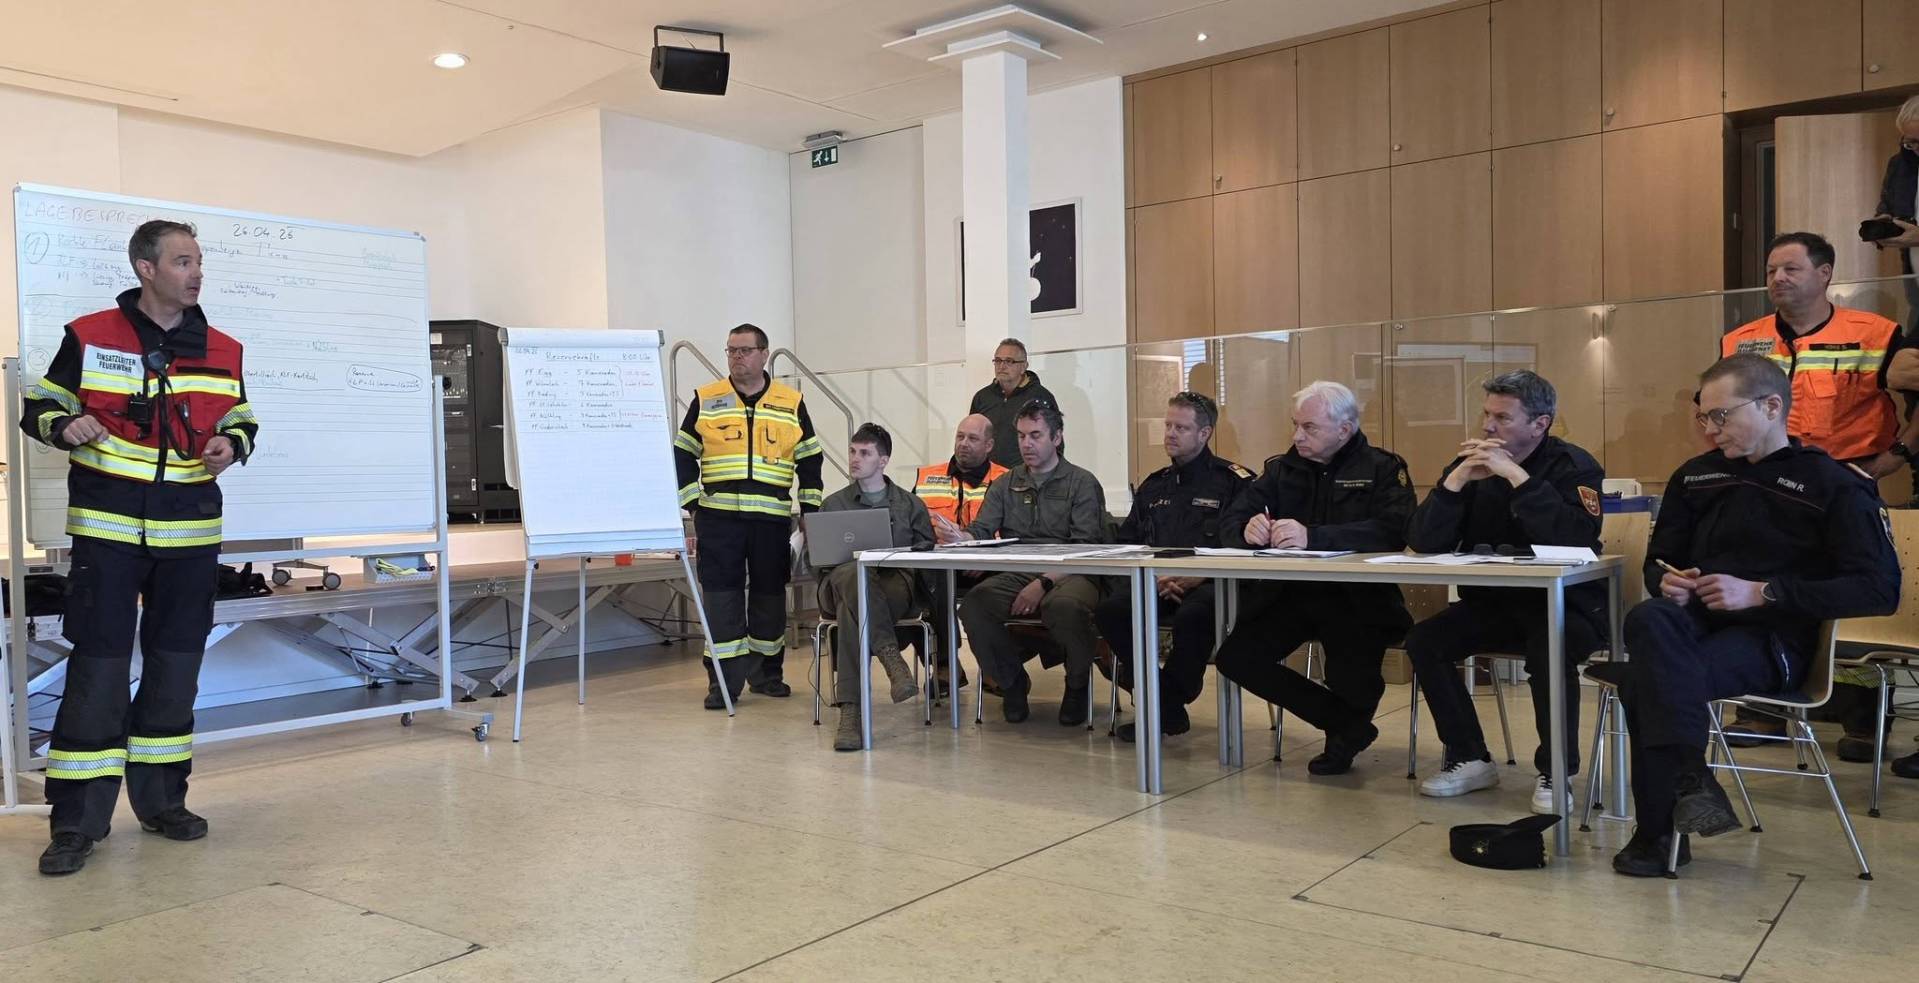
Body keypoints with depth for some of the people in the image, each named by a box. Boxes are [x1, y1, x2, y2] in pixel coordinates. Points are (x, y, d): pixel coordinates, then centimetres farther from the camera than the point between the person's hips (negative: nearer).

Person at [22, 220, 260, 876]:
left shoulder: (223, 351, 7)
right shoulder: (89, 337, 0)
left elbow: (241, 418, 18)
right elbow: (39, 406, 7)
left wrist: (233, 444, -5)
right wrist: (64, 426, -16)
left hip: (190, 530, 3)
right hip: (106, 526, -3)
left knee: (176, 662, 9)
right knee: (98, 663, -4)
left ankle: (161, 798, 22)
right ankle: (78, 819, 5)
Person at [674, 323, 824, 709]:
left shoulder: (791, 403, 8)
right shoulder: (705, 400, 7)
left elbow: (809, 461, 11)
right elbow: (683, 457, 7)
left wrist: (809, 513, 6)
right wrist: (690, 508, -1)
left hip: (773, 519, 1)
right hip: (718, 518, -1)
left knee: (770, 595, 8)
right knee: (721, 596, -3)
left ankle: (766, 673, 22)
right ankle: (723, 680, 3)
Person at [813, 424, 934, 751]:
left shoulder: (910, 504, 22)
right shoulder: (833, 504, 25)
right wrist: (855, 560, -4)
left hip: (896, 581, -1)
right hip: (841, 581, 1)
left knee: (852, 609, -39)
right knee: (853, 575, -41)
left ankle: (850, 709, -47)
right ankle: (891, 656, -53)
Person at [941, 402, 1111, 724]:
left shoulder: (1082, 483, 5)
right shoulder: (1005, 485, 19)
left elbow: (1085, 547, -7)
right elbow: (981, 531, 7)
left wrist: (1045, 583, -20)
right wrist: (959, 536, -18)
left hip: (1069, 574, -3)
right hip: (1015, 575, 4)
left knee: (1064, 606, -38)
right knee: (974, 603, -27)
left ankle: (1078, 684, -5)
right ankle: (1012, 681, 0)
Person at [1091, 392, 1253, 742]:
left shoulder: (1234, 481, 4)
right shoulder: (1154, 485, 22)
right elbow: (1126, 543, 17)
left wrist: (1197, 577, -18)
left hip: (1211, 583, -5)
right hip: (1156, 584, 5)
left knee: (1193, 616, -38)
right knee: (1109, 610, -23)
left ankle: (1163, 705, -10)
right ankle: (1170, 709, -11)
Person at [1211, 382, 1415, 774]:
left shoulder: (1382, 468, -1)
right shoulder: (1282, 468, 12)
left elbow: (1394, 531, -20)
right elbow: (1232, 522, 7)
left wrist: (1314, 536, -33)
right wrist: (1248, 529, -20)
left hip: (1357, 598, -5)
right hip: (1286, 594, 5)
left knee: (1350, 682, -27)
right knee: (1235, 659, -15)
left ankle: (1349, 726, 16)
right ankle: (1347, 724, 4)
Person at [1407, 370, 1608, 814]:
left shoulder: (1573, 466, -8)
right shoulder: (1471, 464, 4)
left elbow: (1576, 539, -29)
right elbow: (1422, 541, -6)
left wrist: (1516, 476, -27)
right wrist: (1458, 479, -19)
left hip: (1566, 605, -5)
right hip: (1491, 603, 5)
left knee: (1547, 649, -35)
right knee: (1424, 640, -17)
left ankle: (1555, 772, -14)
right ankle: (1470, 759, -2)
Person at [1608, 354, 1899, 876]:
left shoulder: (1835, 485, 1)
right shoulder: (1695, 476, 17)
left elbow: (1879, 589, -9)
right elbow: (1658, 559, 26)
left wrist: (1762, 592, -16)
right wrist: (1667, 582, 0)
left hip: (1773, 637, -4)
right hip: (1696, 620, 5)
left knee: (1646, 682, -32)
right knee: (1648, 619, -34)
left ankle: (1660, 831, -21)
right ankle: (1690, 779, -34)